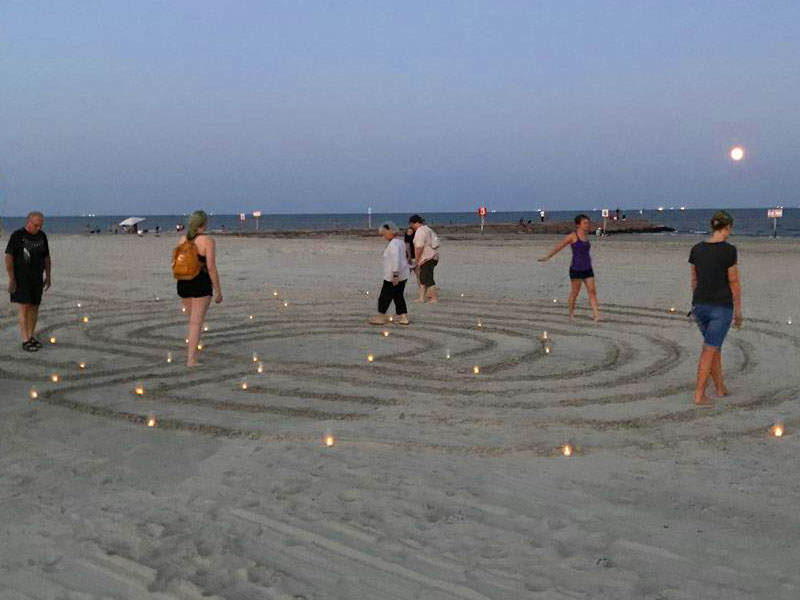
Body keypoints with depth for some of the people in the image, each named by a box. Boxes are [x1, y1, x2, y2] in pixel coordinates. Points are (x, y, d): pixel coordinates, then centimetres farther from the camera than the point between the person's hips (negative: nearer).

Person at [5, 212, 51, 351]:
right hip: (21, 278, -5)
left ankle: (32, 337, 18)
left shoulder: (42, 236, 4)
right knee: (25, 308, -9)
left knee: (34, 307, 7)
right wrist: (11, 279, -17)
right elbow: (8, 258, -13)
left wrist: (48, 276, 9)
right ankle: (25, 341, -6)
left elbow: (46, 257, 12)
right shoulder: (17, 235, -12)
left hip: (37, 278, 5)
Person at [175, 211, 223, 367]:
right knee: (197, 322, -3)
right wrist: (218, 291, -10)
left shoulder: (183, 239, 6)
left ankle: (191, 353, 25)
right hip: (201, 284, -6)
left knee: (193, 319, 21)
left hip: (183, 283, 6)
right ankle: (191, 359, -6)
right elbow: (211, 267, -15)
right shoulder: (208, 241, -11)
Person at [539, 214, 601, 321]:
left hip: (587, 269, 5)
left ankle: (597, 315, -7)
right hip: (576, 268, -5)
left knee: (592, 291, -3)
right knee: (575, 291, 5)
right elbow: (559, 246, -3)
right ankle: (571, 314, 20)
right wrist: (548, 257, -2)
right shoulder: (572, 236, -8)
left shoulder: (586, 236, 10)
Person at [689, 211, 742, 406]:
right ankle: (699, 395, -1)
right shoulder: (729, 250, -14)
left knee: (715, 346, 20)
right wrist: (738, 311, -1)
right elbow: (734, 283, -10)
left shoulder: (696, 249, 3)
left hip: (700, 305, 6)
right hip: (721, 307, -6)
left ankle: (721, 388, 29)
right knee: (710, 350, -2)